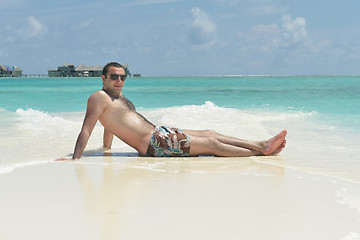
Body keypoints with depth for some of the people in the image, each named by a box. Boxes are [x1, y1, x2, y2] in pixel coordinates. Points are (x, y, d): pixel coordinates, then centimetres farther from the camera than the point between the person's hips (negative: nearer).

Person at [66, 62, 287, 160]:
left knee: (209, 134, 8)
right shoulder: (99, 97, -8)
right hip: (154, 143, -10)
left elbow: (110, 124, 32)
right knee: (211, 144, -7)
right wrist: (75, 159, -23)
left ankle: (262, 145, 12)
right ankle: (260, 153, 0)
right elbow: (86, 130, -14)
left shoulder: (119, 97, 19)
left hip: (158, 133, 10)